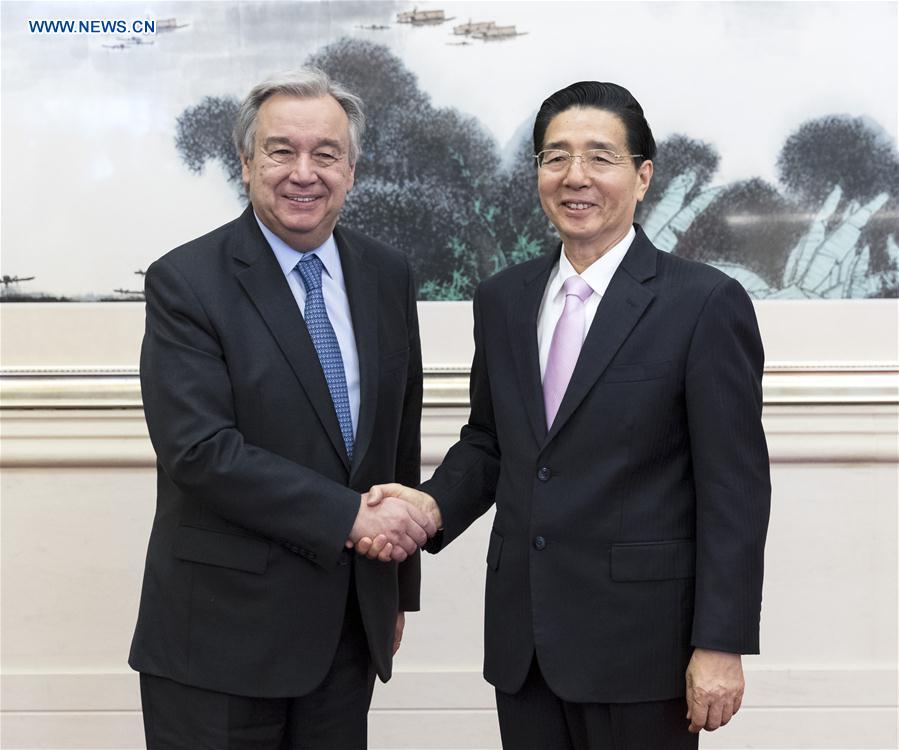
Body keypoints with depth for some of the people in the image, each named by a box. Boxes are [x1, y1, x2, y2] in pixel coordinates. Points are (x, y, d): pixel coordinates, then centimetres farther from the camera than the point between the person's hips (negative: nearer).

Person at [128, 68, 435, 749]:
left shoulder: (388, 276, 7)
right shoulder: (185, 282, -9)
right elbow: (197, 449, -19)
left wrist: (400, 590, 15)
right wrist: (349, 514, -20)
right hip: (221, 634, -4)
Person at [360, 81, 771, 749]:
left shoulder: (706, 304, -9)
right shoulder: (502, 299, 8)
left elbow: (734, 490, -10)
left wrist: (722, 645, -12)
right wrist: (434, 504, -4)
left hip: (638, 643, -5)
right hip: (522, 639, 5)